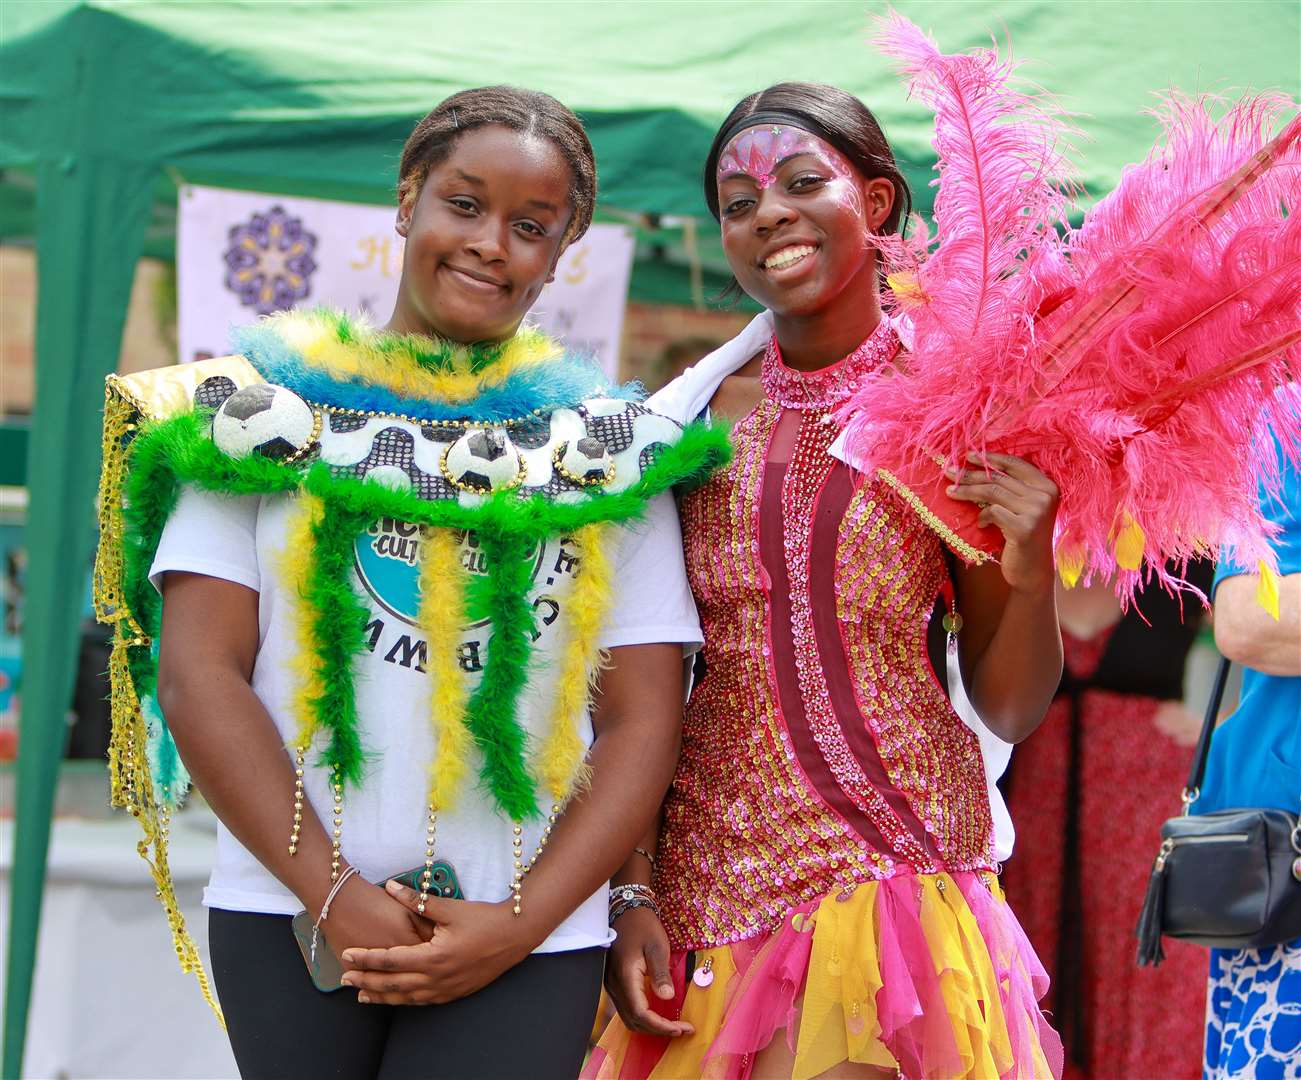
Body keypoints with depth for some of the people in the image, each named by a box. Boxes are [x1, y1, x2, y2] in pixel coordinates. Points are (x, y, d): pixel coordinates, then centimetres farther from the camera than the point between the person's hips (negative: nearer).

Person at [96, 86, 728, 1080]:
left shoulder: (612, 448, 8)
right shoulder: (274, 405, 6)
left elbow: (643, 719, 3)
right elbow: (200, 676, -1)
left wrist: (522, 922, -9)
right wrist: (334, 893, -9)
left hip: (525, 941, 0)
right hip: (283, 916, 0)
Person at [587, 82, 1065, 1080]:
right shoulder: (696, 418, 2)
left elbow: (1009, 710, 0)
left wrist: (1032, 572, -16)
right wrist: (634, 893, -2)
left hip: (889, 862, -2)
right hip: (710, 866, 3)